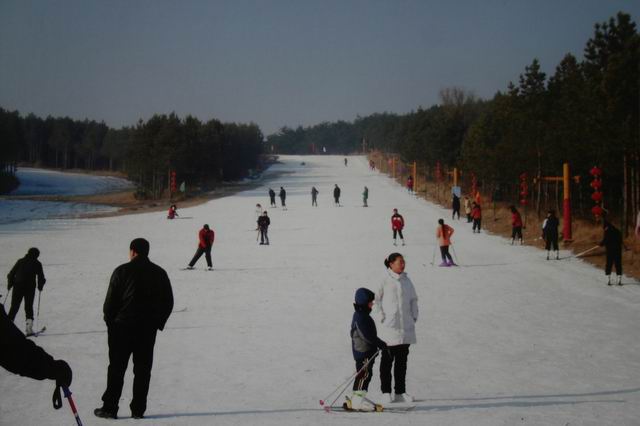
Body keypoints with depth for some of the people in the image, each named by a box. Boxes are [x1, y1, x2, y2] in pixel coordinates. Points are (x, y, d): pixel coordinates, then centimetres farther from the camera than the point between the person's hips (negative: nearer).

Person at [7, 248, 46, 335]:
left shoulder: (20, 261, 7)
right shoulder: (37, 264, 3)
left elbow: (11, 273, 5)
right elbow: (41, 277, 2)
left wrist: (10, 285, 15)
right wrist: (40, 287, 18)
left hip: (18, 287, 1)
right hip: (30, 288, -1)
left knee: (14, 307, 9)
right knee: (29, 307, 10)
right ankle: (29, 324, -7)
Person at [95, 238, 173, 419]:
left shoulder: (122, 271, -7)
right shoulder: (159, 273, 5)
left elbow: (110, 301, -6)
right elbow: (168, 302, 8)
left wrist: (110, 322, 7)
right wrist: (158, 323, 16)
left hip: (123, 327, -3)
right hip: (149, 329, 3)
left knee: (116, 368, 5)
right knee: (143, 369, 8)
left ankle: (109, 408, 7)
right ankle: (138, 409, 8)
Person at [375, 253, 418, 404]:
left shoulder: (406, 281, 9)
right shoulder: (385, 281, -6)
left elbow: (413, 299, 16)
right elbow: (376, 298, -3)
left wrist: (414, 316, 7)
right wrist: (382, 316, -8)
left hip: (406, 327, 5)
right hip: (389, 327, -5)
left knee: (402, 360, 9)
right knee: (387, 360, 1)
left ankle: (400, 392, 16)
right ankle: (386, 392, 8)